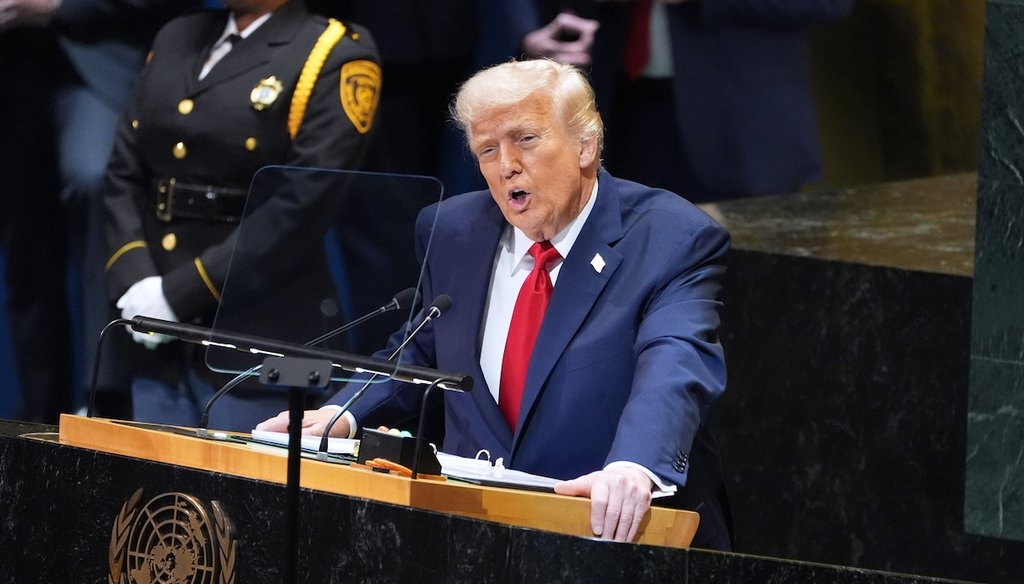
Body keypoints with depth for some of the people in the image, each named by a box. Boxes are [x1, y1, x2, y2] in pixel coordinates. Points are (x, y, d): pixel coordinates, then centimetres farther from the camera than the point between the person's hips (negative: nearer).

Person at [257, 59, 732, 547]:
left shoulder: (674, 241, -8)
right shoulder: (453, 231, 10)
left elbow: (675, 367, -26)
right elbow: (421, 352, 26)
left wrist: (634, 468, -46)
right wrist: (343, 414, 6)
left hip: (619, 528, -4)